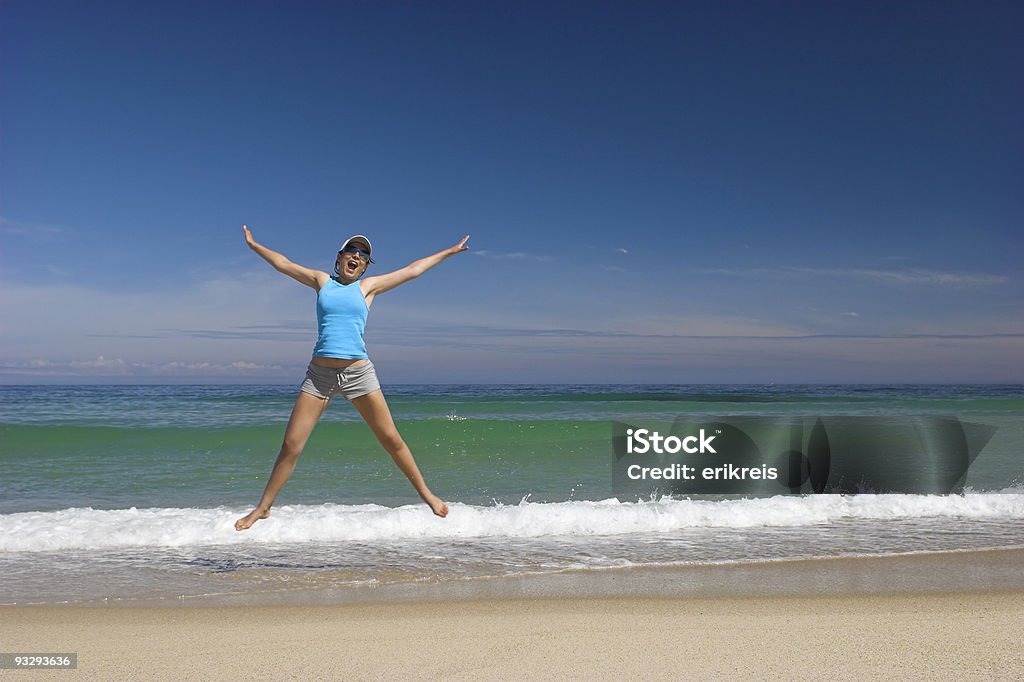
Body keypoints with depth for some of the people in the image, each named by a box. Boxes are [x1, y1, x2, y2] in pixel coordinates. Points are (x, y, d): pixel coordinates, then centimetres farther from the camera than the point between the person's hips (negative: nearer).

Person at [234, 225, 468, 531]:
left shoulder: (368, 286, 10)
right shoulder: (322, 281, 12)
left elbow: (412, 270, 16)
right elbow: (283, 264, 23)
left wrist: (449, 252, 22)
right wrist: (254, 245, 31)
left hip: (359, 372, 0)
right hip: (319, 373, 0)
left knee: (392, 440, 1)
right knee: (291, 445, -2)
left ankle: (426, 494, 16)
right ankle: (263, 508, 12)